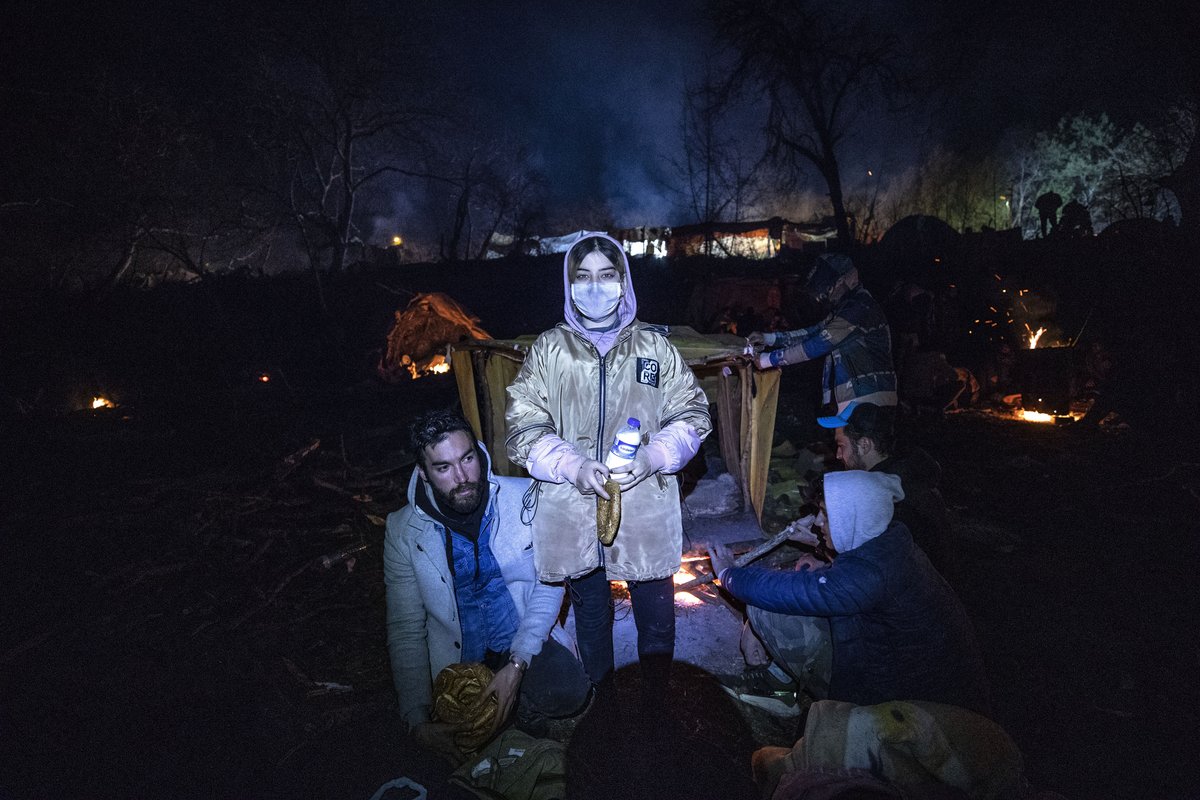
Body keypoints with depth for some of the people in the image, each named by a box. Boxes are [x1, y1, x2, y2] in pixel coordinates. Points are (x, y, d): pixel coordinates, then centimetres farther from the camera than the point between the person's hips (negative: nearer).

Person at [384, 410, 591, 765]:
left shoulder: (526, 499, -12)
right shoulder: (404, 532, -9)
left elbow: (549, 585, -9)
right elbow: (406, 630, -5)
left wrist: (517, 664, -21)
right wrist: (418, 722, -14)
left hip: (525, 642, -1)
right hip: (458, 659, 1)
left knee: (571, 690, -29)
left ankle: (523, 707, 4)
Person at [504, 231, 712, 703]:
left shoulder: (654, 346, 4)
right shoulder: (549, 349, 2)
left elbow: (692, 414, 4)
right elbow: (523, 426, -3)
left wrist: (653, 456, -15)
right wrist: (574, 466, -19)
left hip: (645, 508, 0)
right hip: (573, 511, 0)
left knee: (655, 609, 15)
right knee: (589, 610, 19)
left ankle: (657, 699, 39)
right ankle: (600, 697, 42)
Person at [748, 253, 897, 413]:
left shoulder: (859, 308, -17)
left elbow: (818, 345, -19)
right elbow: (814, 332, 16)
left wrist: (769, 359, -13)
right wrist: (768, 338, 7)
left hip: (866, 399, -10)